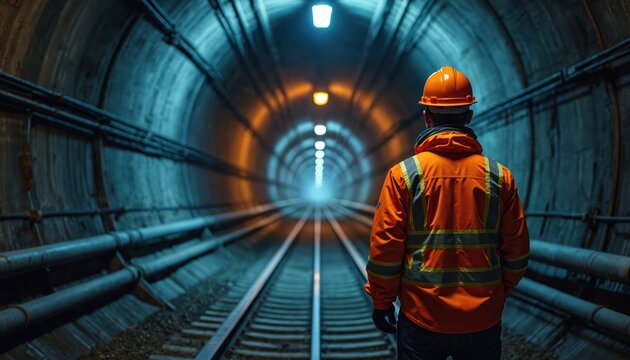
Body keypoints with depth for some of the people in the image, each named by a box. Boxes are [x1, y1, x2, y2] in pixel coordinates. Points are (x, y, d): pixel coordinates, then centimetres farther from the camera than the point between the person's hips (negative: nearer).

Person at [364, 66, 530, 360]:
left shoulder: (403, 174, -8)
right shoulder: (499, 176, -2)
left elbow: (385, 246, -8)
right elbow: (516, 251, 3)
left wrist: (381, 301, 4)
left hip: (422, 317, -1)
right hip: (483, 320, 2)